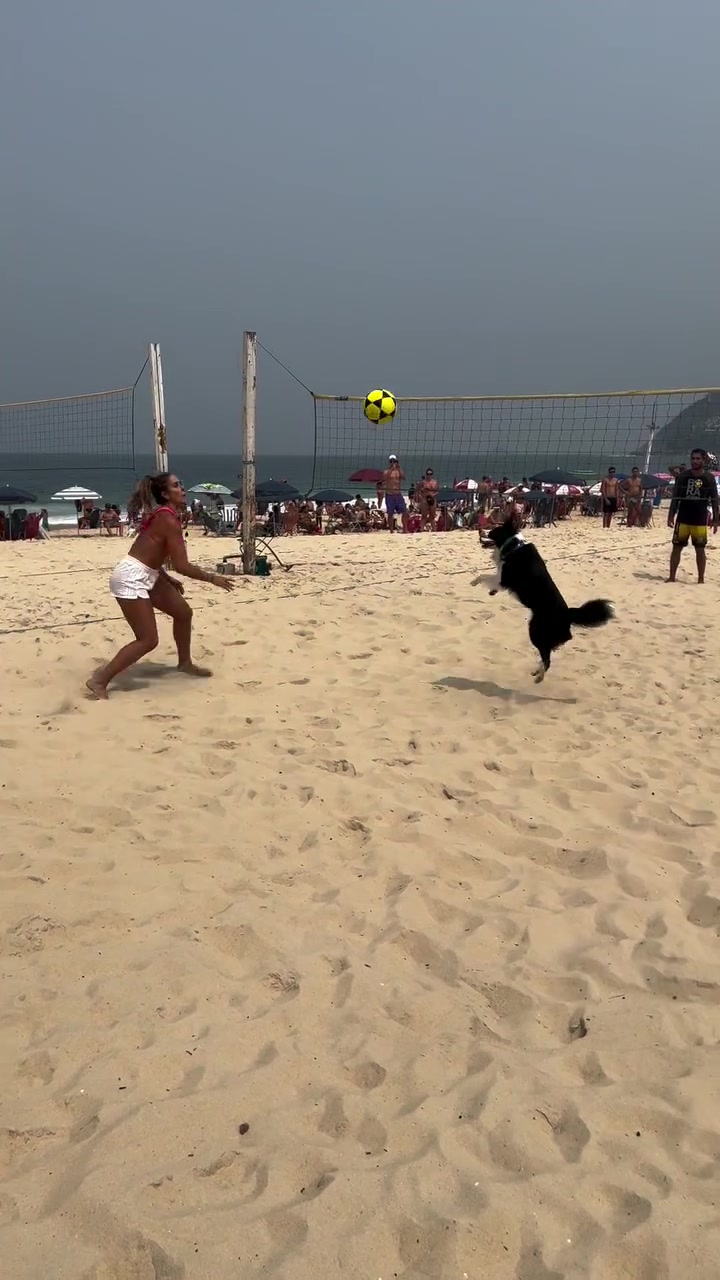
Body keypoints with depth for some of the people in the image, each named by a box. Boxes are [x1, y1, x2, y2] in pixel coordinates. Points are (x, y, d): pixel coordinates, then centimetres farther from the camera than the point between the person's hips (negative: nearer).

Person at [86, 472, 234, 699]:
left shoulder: (163, 515, 11)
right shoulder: (169, 520, -19)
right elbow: (182, 565, -21)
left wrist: (168, 579, 20)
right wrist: (212, 578, -11)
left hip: (144, 576, 10)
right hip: (130, 578, -10)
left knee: (183, 612, 18)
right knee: (148, 640, -9)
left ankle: (185, 663, 36)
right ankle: (99, 681, -4)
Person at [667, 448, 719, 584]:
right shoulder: (683, 476, 1)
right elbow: (675, 498, 5)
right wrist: (671, 516, -1)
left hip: (700, 521, -1)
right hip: (682, 519, 1)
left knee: (700, 550, 4)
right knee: (676, 548, 3)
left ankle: (701, 579, 13)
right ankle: (672, 577, 12)